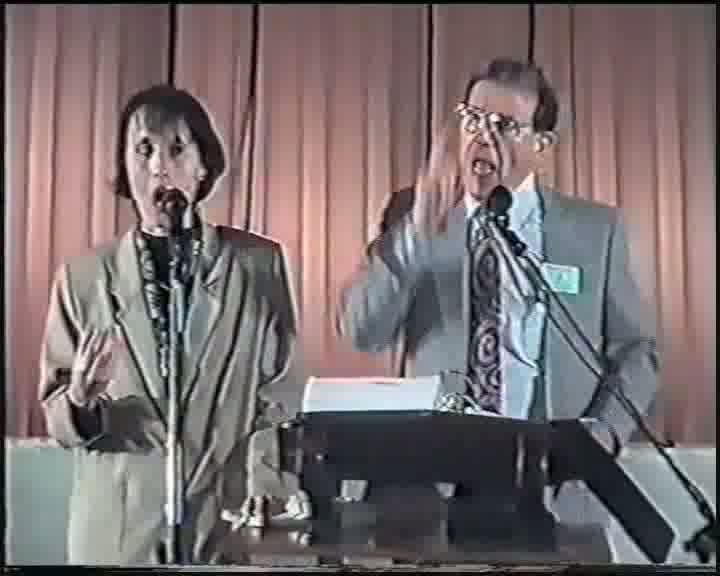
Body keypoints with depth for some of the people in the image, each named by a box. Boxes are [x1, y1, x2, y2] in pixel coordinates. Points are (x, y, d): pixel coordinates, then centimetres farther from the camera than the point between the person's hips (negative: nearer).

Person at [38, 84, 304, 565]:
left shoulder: (260, 263, -4)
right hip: (117, 528, 1)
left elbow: (281, 399, 1)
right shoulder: (83, 276, -3)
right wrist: (80, 400, -18)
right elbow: (57, 418, 2)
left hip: (232, 518, 0)